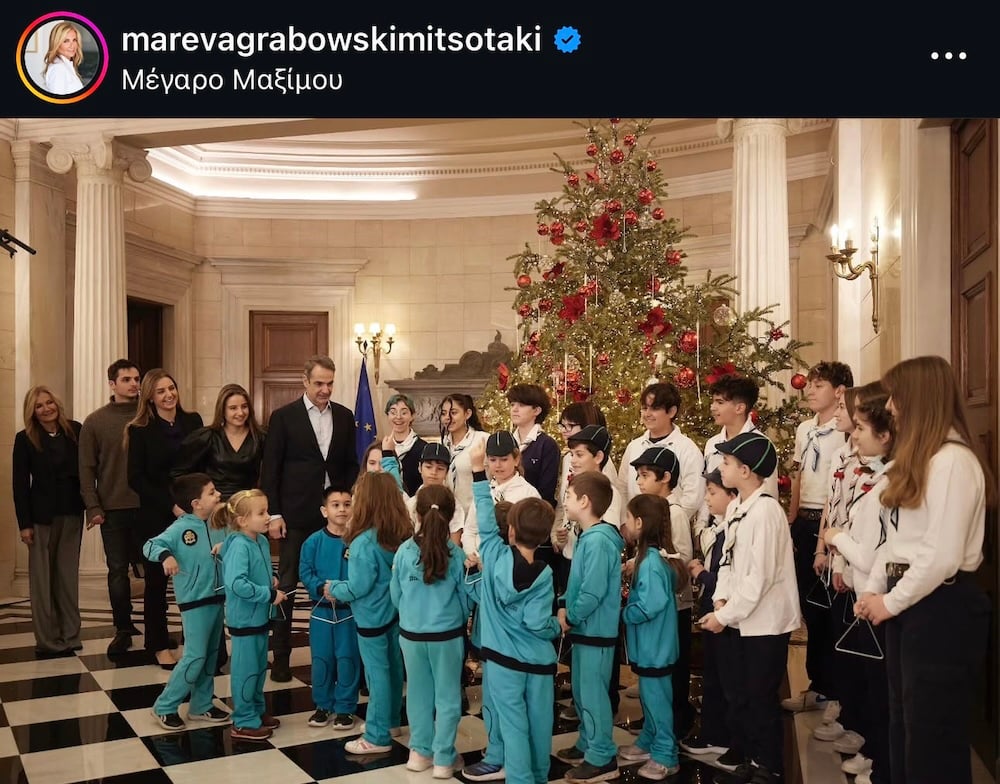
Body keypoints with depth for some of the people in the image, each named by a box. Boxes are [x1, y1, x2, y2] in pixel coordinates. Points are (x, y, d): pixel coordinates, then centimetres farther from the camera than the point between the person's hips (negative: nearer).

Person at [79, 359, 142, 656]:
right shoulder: (95, 422, 2)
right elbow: (87, 469, 2)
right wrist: (93, 507, -5)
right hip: (113, 509, 0)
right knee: (118, 570, 6)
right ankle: (123, 630, 17)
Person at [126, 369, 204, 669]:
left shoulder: (193, 421, 4)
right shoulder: (140, 430, -3)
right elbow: (136, 479, -7)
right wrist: (171, 505, -14)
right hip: (156, 516, -2)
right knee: (157, 580, 7)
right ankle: (159, 645, 20)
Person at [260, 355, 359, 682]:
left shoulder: (344, 417, 7)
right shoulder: (284, 417, -3)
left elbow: (351, 465, 12)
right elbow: (270, 469, -3)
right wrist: (274, 514, -7)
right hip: (296, 516, -3)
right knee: (287, 585, 5)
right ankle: (280, 655, 16)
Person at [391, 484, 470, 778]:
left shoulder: (404, 551, -10)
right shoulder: (456, 554, -13)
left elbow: (395, 595, 1)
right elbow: (466, 598, -3)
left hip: (411, 634, 2)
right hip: (447, 635, -2)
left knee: (418, 694, 18)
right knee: (447, 697, 11)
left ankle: (420, 751, 28)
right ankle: (444, 758, 17)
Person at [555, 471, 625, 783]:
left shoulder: (599, 540, -23)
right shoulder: (588, 537, 8)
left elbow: (593, 592, -26)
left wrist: (569, 617, -14)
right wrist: (563, 605, 2)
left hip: (596, 630, -10)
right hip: (584, 628, 10)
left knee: (593, 694, 1)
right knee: (582, 693, 19)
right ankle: (588, 745, 33)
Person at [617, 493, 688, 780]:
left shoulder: (651, 562, -25)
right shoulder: (650, 556, 5)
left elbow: (650, 606, -31)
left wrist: (623, 613, -17)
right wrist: (628, 593, 0)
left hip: (654, 644, -9)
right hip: (649, 643, 9)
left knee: (656, 697, 4)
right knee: (649, 695, 21)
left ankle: (665, 756, 17)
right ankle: (648, 743, 35)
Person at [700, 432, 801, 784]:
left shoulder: (765, 511, -21)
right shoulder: (736, 508, 6)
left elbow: (760, 576, -23)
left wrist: (725, 616, -18)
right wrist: (721, 598, -3)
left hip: (767, 622, -8)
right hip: (744, 619, 8)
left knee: (761, 699, 4)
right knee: (738, 693, 16)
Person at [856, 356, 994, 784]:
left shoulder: (953, 461, -19)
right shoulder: (914, 458, 12)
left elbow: (943, 556, -23)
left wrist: (890, 602, -14)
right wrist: (872, 589, 3)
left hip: (942, 607, -10)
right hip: (907, 602, 10)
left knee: (932, 733, 3)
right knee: (904, 723, 20)